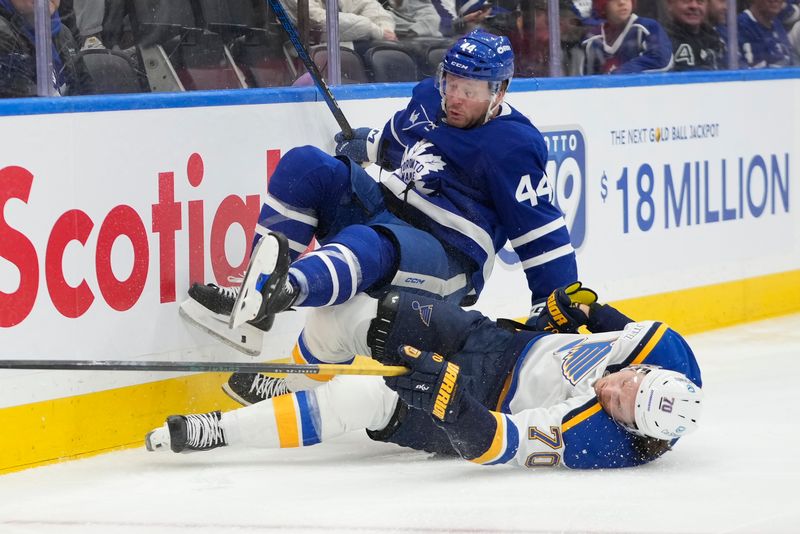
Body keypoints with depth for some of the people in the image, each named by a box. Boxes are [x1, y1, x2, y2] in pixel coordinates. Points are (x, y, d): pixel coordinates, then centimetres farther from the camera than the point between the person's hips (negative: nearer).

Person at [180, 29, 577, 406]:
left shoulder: (512, 146, -12)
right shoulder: (428, 100, 10)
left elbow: (540, 231, -13)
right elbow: (394, 138, 31)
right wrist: (368, 145, 10)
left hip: (444, 260, -8)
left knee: (365, 246, -40)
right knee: (304, 165, -10)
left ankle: (288, 290, -74)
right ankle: (252, 298, -24)